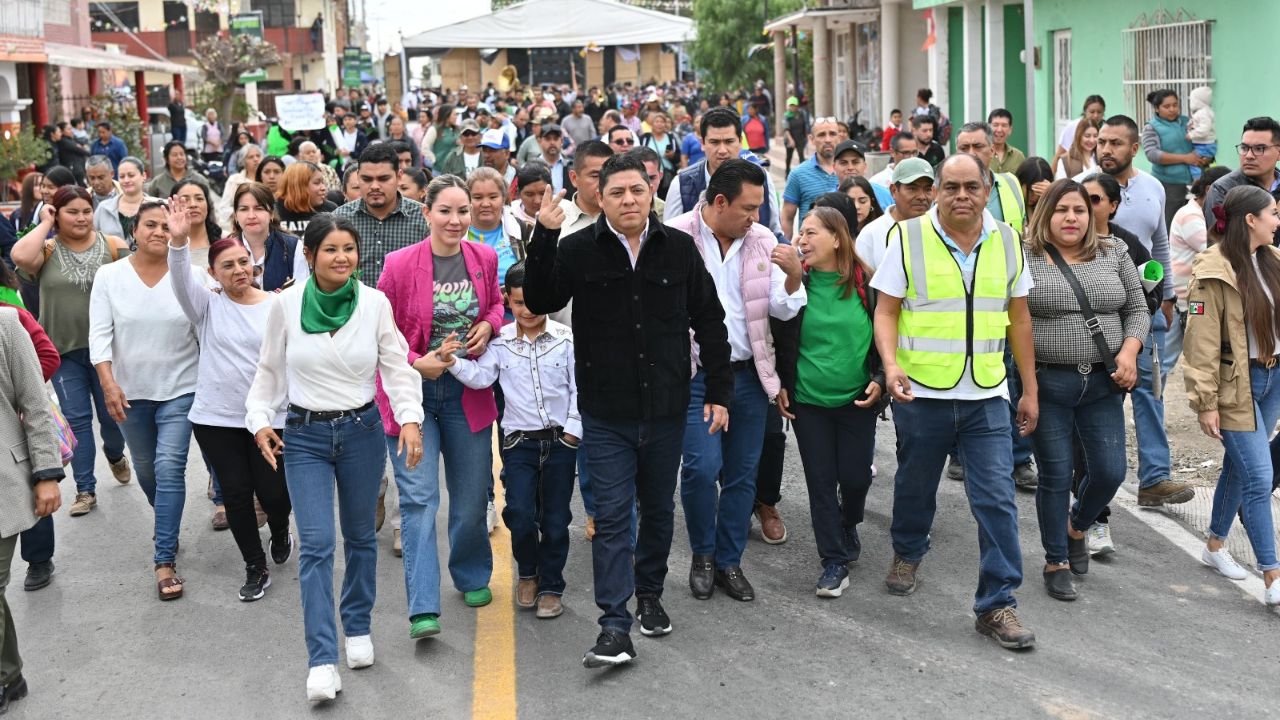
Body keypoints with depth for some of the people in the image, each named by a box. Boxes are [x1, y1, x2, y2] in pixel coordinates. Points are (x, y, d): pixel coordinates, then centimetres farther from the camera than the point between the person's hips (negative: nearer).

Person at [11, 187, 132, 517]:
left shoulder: (113, 245, -3)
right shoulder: (47, 250, -2)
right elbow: (20, 256, -24)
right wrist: (45, 224, -12)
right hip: (64, 351, 0)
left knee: (112, 413, 12)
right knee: (77, 420, 3)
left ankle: (115, 454, 44)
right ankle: (85, 489, 10)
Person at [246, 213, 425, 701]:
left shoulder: (374, 303, -7)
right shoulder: (287, 305, -6)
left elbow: (397, 366, -3)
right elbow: (269, 370, 5)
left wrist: (410, 418, -16)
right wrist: (259, 420, -4)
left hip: (362, 430, 1)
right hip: (305, 436, -1)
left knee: (360, 536, 15)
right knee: (316, 544, -8)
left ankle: (357, 628, 36)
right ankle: (322, 662, -7)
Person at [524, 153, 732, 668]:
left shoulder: (679, 248, 0)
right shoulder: (579, 249, -3)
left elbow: (709, 323, 5)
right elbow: (540, 301, -12)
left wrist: (719, 392, 3)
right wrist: (543, 238, -21)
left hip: (666, 408, 2)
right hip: (606, 412, -2)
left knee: (659, 509, 16)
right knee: (612, 515, -4)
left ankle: (649, 594, 37)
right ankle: (615, 626, -2)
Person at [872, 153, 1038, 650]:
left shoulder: (1006, 241, 4)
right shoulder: (908, 238, -5)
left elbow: (1019, 319, 10)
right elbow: (886, 311, -3)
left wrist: (1030, 390, 10)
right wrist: (891, 364, -21)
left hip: (986, 396, 1)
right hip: (921, 393, -1)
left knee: (996, 499, -4)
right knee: (915, 484, 17)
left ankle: (997, 604, 5)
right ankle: (907, 554, 46)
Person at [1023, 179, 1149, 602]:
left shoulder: (1114, 255, 7)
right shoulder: (1025, 259, -4)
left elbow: (1137, 309, 10)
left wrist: (1128, 352, -7)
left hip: (1103, 383, 3)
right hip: (1047, 384, -3)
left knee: (1110, 471, 3)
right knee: (1056, 476, 3)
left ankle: (1077, 526, 34)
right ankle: (1056, 562, 19)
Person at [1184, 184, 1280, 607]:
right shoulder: (1215, 272, -16)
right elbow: (1202, 342, -17)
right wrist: (1205, 402, -17)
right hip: (1236, 386, -7)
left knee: (1239, 468, 18)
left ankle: (1215, 546, 34)